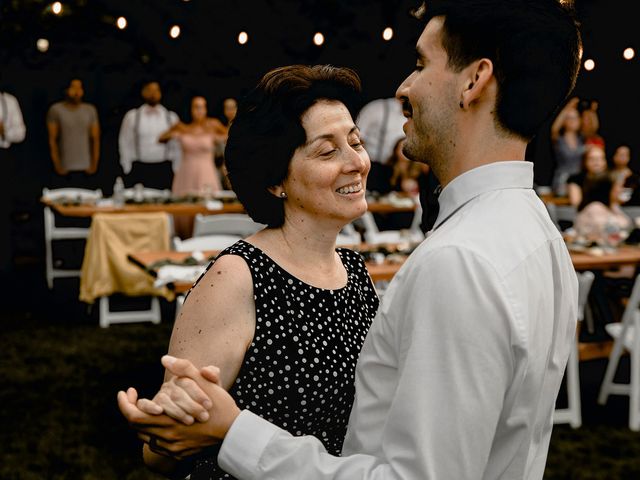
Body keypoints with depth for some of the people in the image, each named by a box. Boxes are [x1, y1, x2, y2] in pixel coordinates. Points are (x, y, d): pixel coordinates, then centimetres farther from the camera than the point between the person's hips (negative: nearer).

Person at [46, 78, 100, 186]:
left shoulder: (90, 110, 8)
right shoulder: (56, 110, 2)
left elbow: (95, 139, 7)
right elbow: (52, 139, 1)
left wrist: (94, 165, -1)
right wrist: (57, 166, -5)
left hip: (85, 170, 1)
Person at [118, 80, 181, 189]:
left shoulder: (171, 117, 6)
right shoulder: (132, 116, 4)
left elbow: (177, 146, 8)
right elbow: (125, 143, 6)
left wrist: (176, 171, 5)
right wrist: (127, 170, 2)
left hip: (163, 171, 1)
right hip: (138, 169, -1)